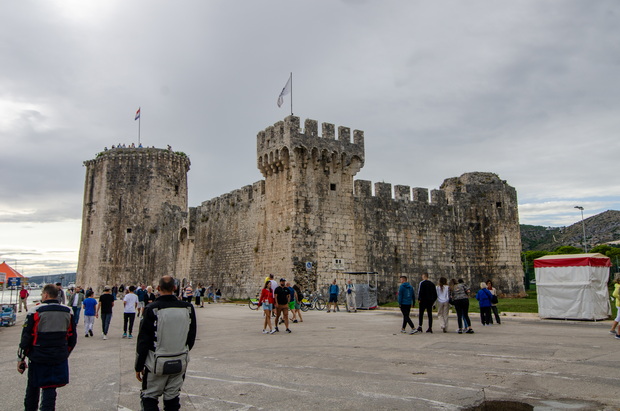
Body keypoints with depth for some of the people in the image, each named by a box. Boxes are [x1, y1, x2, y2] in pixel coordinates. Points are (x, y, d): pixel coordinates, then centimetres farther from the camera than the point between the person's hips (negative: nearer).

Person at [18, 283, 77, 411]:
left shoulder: (35, 311, -11)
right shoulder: (68, 312, 2)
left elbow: (26, 338, -9)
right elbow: (72, 338, 9)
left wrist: (20, 359, 2)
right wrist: (65, 354, 22)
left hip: (38, 358, -2)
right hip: (59, 359, 2)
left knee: (33, 388, 18)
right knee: (50, 388, 8)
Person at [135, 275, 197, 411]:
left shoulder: (152, 309, -16)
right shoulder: (188, 308, -5)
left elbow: (143, 341, -12)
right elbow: (192, 337, 6)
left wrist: (139, 366, 0)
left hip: (157, 364, -3)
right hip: (180, 364, 3)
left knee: (149, 398, 13)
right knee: (172, 399, 16)